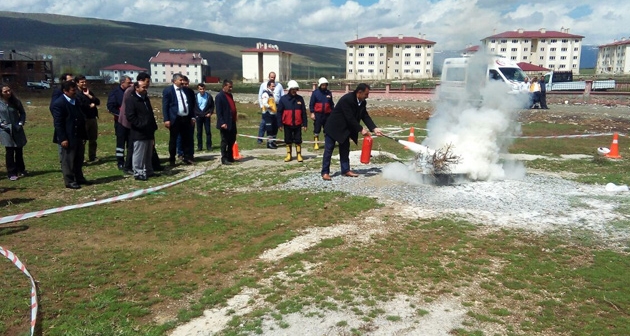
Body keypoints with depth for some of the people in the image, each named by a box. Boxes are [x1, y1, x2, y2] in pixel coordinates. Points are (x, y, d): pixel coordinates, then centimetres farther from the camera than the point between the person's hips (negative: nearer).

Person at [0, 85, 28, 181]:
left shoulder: (16, 101, 0)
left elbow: (22, 113, 8)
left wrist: (21, 123, -5)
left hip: (17, 130, 2)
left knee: (19, 150, 10)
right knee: (9, 152, -2)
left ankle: (20, 170, 26)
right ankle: (11, 173, 4)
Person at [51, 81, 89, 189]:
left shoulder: (76, 101, 11)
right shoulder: (59, 103, -13)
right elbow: (58, 123, -15)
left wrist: (84, 135, 13)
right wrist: (63, 139, -19)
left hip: (78, 136, 8)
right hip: (68, 138, -8)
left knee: (79, 159, 15)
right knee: (68, 160, 2)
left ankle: (79, 178, 27)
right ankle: (69, 181, 10)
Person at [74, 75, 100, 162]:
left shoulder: (89, 92, 16)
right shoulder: (76, 93, -7)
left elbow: (98, 102, 5)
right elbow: (80, 105, -20)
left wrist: (88, 95, -7)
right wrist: (90, 106, -7)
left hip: (93, 118, 7)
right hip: (83, 119, -7)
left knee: (93, 139, 12)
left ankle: (92, 157, 22)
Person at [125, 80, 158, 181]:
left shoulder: (146, 99, 18)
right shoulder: (131, 100, -9)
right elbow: (130, 116, -17)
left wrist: (153, 127, 15)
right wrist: (141, 125, -19)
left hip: (149, 132, 8)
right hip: (139, 133, -8)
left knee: (148, 154, 14)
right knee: (139, 154, -3)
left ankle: (148, 171, 23)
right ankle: (138, 173, 4)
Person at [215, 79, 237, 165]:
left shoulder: (230, 95, 15)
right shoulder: (219, 96, -11)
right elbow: (218, 111, -16)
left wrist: (235, 115, 11)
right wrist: (222, 123, -22)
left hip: (232, 123, 8)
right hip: (225, 124, -8)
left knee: (232, 140, 13)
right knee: (225, 141, -1)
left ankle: (230, 157, 24)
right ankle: (224, 159, 6)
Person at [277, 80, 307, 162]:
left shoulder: (300, 98, 1)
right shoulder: (283, 99, -3)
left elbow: (304, 112, 3)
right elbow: (279, 112, 0)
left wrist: (304, 124, 1)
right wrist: (280, 124, -5)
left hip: (297, 124, 0)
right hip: (287, 124, 0)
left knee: (298, 140, 4)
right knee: (288, 141, 10)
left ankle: (299, 155, 13)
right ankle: (288, 155, 21)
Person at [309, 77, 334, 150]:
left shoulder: (329, 93, 6)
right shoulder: (315, 92, -3)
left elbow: (331, 104, 13)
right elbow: (311, 103, -2)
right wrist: (312, 113, -8)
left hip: (327, 114, 3)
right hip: (318, 114, -3)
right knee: (316, 129, -1)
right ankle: (316, 144, 5)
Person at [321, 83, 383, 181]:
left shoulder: (362, 102, -3)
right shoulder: (346, 99, -29)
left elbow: (365, 116, -3)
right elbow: (350, 118, -29)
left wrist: (374, 128, -15)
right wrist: (361, 129, -26)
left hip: (345, 128, 8)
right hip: (333, 127, -8)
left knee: (345, 149, 11)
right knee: (328, 150, -3)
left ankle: (345, 170, 19)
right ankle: (325, 172, 2)